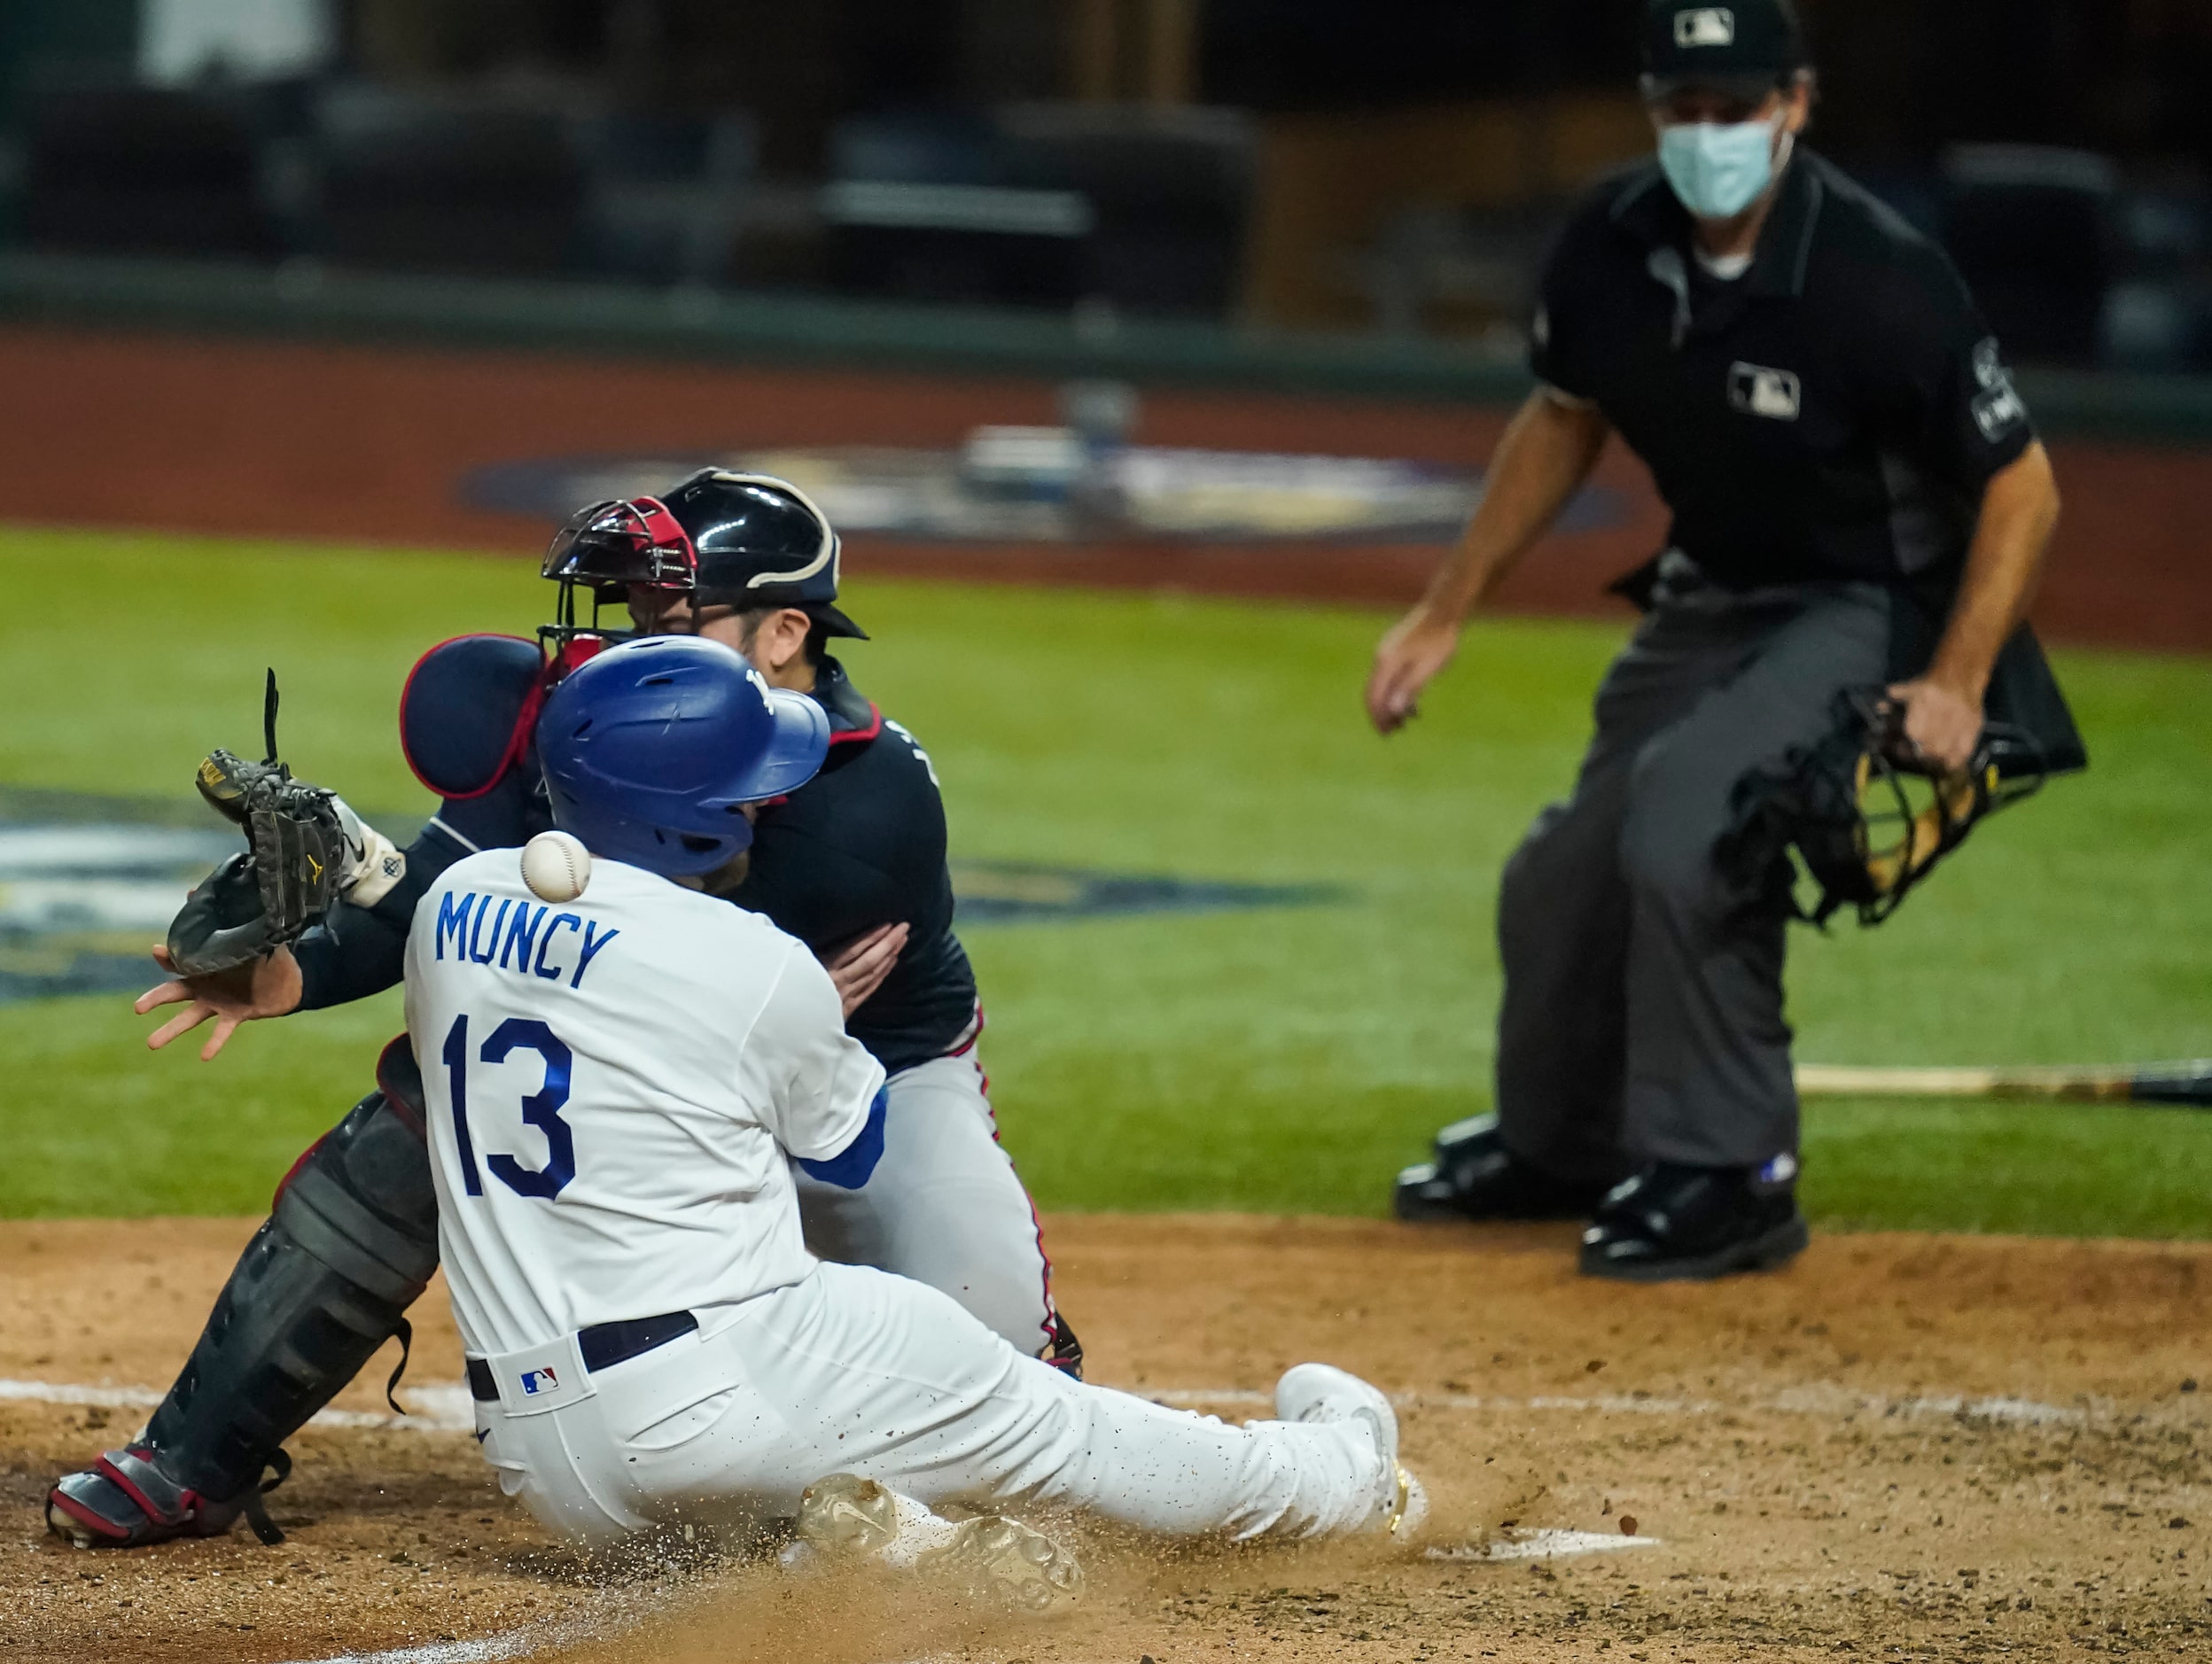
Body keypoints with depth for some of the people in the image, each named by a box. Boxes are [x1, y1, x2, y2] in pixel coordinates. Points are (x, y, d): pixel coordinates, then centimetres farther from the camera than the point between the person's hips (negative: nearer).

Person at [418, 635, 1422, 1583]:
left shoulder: (452, 902, 5)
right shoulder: (758, 969, -10)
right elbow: (853, 1144, 8)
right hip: (734, 1378, -5)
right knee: (1043, 1422, 13)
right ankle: (1340, 1473, 29)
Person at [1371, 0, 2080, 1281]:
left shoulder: (1879, 278, -29)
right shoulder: (1616, 247, -10)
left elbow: (2021, 483, -22)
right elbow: (1565, 422, 10)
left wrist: (1957, 684, -31)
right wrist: (1447, 612, 10)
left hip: (1867, 611, -7)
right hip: (1709, 601, 7)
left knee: (1686, 814, -29)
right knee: (1564, 876, 13)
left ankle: (1728, 1176, -17)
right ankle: (1562, 1148, 42)